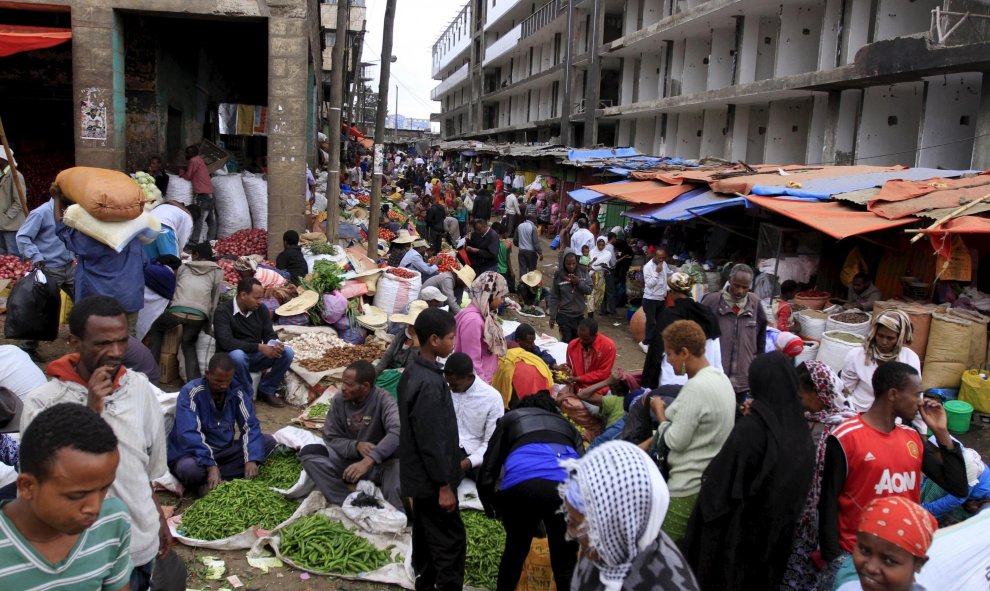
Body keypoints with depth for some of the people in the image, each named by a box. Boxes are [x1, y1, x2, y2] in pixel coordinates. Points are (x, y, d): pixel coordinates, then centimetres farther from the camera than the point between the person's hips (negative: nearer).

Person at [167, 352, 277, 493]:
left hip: (225, 450, 5)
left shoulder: (237, 391, -5)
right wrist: (210, 465, -36)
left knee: (268, 441, -13)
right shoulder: (190, 392, -18)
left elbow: (250, 425, -7)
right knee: (188, 468, -39)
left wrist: (251, 459, -23)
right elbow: (189, 434, -27)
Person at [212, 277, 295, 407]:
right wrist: (259, 347, -31)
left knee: (287, 353, -17)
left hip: (254, 357, 5)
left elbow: (270, 335, 3)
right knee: (237, 355, -40)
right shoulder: (223, 311, -17)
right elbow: (226, 342, -27)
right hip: (231, 358, -5)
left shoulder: (261, 310, 1)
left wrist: (274, 344, -24)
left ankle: (266, 391, -1)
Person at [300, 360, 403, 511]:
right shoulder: (339, 402, -3)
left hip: (379, 464, -4)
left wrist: (368, 461, -45)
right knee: (308, 452, -19)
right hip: (348, 460, 5)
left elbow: (397, 432, -34)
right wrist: (356, 446, -22)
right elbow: (330, 438, -1)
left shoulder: (383, 400, -17)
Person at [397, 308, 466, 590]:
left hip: (419, 474, 10)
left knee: (425, 534, 20)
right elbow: (432, 441, -25)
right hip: (431, 479, -10)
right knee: (451, 540, 0)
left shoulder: (413, 372, 4)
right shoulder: (429, 383, -27)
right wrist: (444, 485, -18)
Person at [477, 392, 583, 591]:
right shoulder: (567, 425, 38)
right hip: (569, 486, 1)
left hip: (521, 483, -1)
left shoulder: (510, 419, 33)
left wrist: (494, 511, 36)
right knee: (565, 562, 15)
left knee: (515, 550, 24)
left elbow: (488, 472, 22)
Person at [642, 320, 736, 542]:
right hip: (713, 478, 10)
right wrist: (650, 441, 12)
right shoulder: (719, 377, 7)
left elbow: (676, 441, -19)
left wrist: (659, 412, -3)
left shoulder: (696, 388, -23)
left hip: (690, 485, -10)